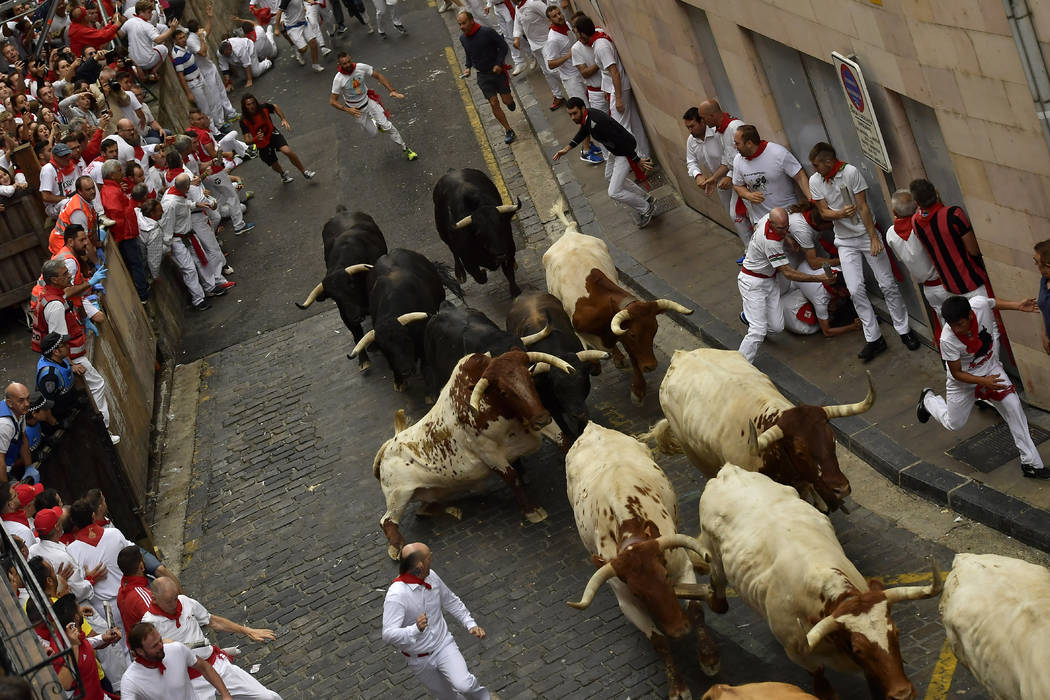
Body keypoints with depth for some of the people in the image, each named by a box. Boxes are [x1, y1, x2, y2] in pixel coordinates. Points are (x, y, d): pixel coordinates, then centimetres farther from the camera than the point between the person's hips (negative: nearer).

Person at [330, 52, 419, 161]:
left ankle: (405, 149, 10)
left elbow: (378, 76, -6)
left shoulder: (361, 67, -20)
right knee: (372, 133, 9)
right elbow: (332, 101, -20)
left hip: (368, 101, 1)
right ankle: (372, 122, 46)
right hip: (356, 110, -1)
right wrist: (347, 110, -35)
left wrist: (392, 90, -16)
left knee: (387, 126, -6)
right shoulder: (338, 79, -26)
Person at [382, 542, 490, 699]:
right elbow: (388, 635, -37)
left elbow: (451, 601, 10)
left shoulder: (431, 576, -9)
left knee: (463, 685, -20)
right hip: (420, 660, -3)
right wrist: (416, 629, -53)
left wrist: (471, 624, 4)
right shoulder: (396, 595, -30)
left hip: (443, 645, 3)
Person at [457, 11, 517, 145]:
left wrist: (499, 64, -21)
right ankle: (509, 131, 7)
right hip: (482, 75, 3)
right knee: (494, 104, -2)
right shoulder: (463, 38, -3)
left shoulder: (487, 32, -19)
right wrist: (468, 67, 2)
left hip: (497, 71, -3)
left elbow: (503, 46, -12)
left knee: (507, 101, 2)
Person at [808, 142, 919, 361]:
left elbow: (863, 207, -16)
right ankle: (873, 339, 2)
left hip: (866, 234, -3)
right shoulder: (815, 181, -4)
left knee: (887, 284, 0)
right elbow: (823, 212, 0)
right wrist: (840, 214, -23)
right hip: (845, 241, 3)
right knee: (855, 289, -5)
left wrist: (874, 238, -17)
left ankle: (904, 330, 14)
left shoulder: (850, 172, -17)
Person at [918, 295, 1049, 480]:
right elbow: (957, 373, -23)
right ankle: (928, 399, 47)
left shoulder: (980, 304, -30)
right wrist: (984, 381, -35)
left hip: (990, 368, 3)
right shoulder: (948, 339, -37)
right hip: (964, 379, -3)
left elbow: (993, 302, -1)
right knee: (953, 423, 15)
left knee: (1013, 406, -11)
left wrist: (1018, 306, -9)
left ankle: (1031, 462, -3)